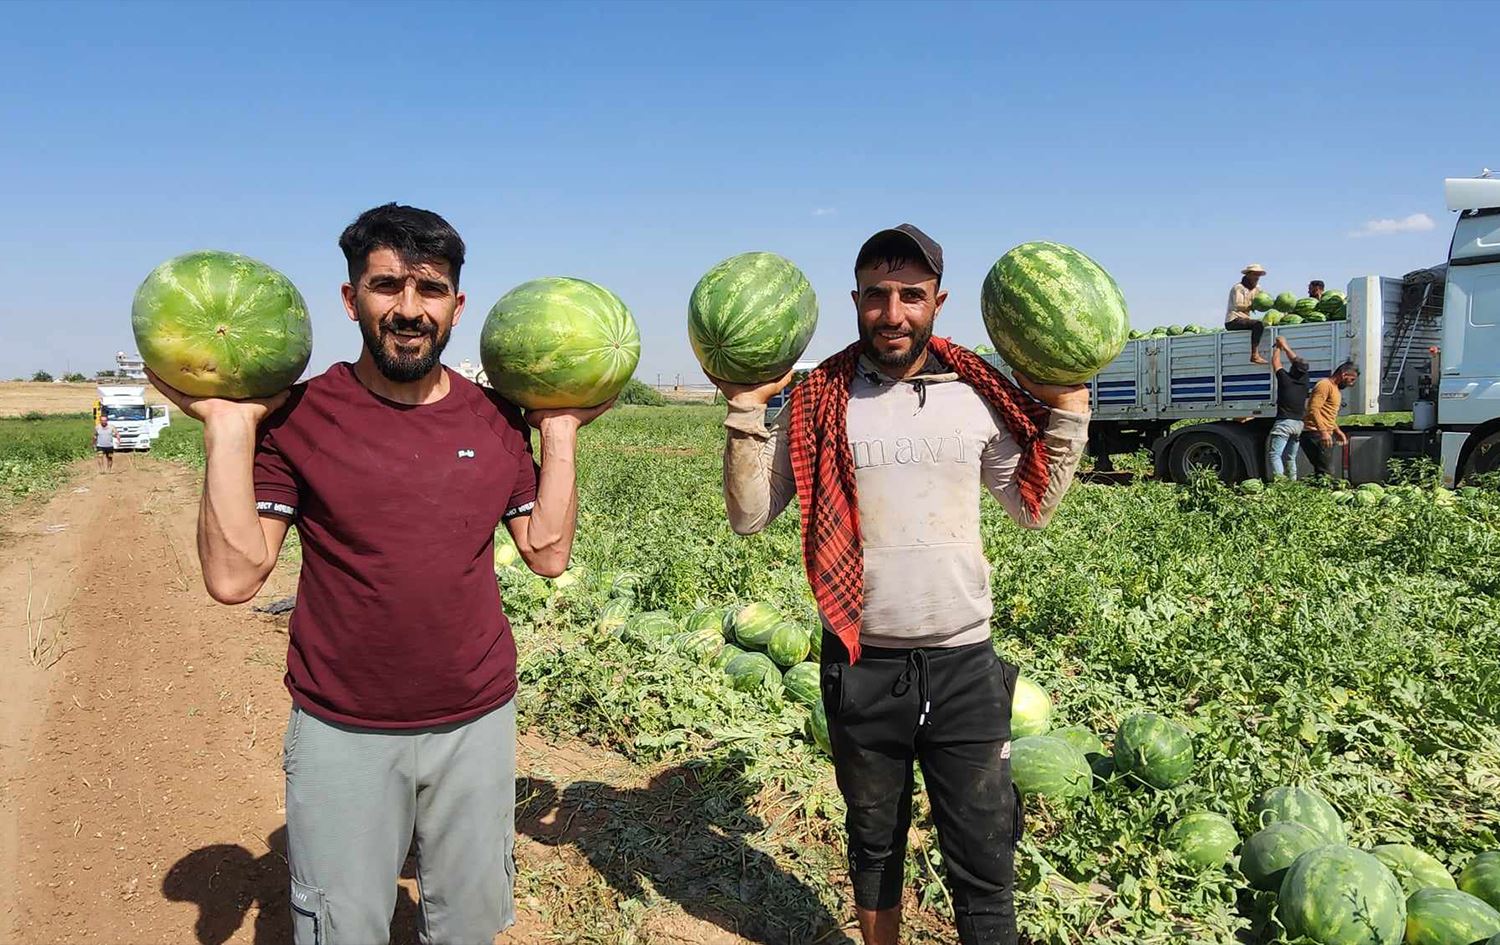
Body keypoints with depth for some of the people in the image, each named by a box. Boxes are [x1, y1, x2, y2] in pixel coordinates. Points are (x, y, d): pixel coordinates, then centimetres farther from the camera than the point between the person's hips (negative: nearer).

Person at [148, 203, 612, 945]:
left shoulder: (495, 419, 0)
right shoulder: (298, 416, -8)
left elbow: (548, 554, 1)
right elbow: (233, 576, -14)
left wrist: (559, 433, -3)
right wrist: (228, 427, -18)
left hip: (478, 723, 3)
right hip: (343, 733, -2)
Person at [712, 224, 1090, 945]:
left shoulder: (979, 395, 0)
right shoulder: (819, 403, -5)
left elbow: (1034, 508, 10)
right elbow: (749, 516, -5)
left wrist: (1066, 411, 1)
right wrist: (745, 409, -13)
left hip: (964, 662, 1)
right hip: (860, 666, 0)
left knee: (985, 864, 8)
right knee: (873, 845, 20)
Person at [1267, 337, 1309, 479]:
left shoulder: (1285, 379, -8)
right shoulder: (1303, 379, 6)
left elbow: (1275, 363, 8)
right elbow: (1297, 361, 21)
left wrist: (1277, 348, 24)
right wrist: (1285, 346, 30)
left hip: (1284, 422, -7)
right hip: (1299, 423, 7)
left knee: (1274, 454, -11)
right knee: (1290, 457, 15)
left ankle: (1280, 481, -23)